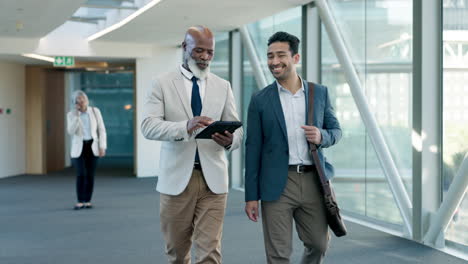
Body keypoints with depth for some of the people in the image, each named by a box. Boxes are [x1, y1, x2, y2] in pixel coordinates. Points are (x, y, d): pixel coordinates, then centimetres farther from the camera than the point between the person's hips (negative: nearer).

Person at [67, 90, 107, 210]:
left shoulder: (95, 111, 2)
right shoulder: (71, 114, 0)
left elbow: (101, 130, 3)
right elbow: (71, 131, -13)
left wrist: (102, 147, -5)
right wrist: (76, 115, -18)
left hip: (92, 146, 1)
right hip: (79, 147, -1)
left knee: (90, 175, -1)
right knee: (81, 174, -13)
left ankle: (88, 201, 8)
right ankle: (80, 202, -6)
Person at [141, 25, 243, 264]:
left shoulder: (223, 86, 9)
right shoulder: (162, 83, 2)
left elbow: (237, 130, 5)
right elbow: (148, 126, -10)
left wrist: (229, 140, -20)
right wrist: (185, 126, -28)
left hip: (212, 179, 1)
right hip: (176, 177, -1)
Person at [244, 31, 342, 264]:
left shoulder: (320, 93, 6)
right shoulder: (260, 100, 1)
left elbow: (335, 130, 14)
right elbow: (253, 149, 1)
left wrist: (321, 136, -12)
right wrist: (251, 196, -2)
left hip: (313, 181, 2)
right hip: (277, 184, -2)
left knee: (319, 244, 13)